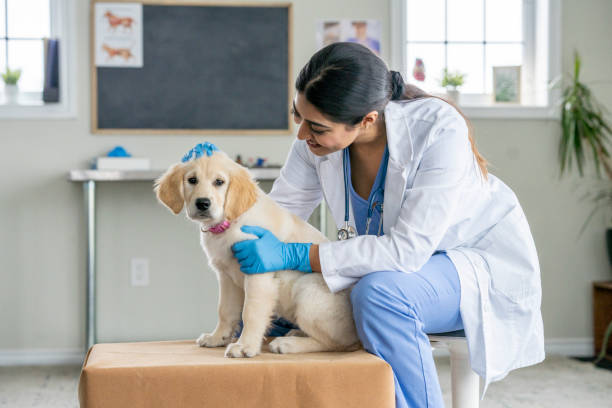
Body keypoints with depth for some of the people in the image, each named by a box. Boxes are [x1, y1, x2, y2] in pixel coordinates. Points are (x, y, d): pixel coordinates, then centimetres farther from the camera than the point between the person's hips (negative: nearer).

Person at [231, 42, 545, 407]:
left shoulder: (439, 130, -30)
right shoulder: (318, 136, -12)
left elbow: (408, 249, -34)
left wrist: (296, 256, -36)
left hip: (483, 264, -6)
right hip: (397, 268, 6)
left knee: (379, 293, -35)